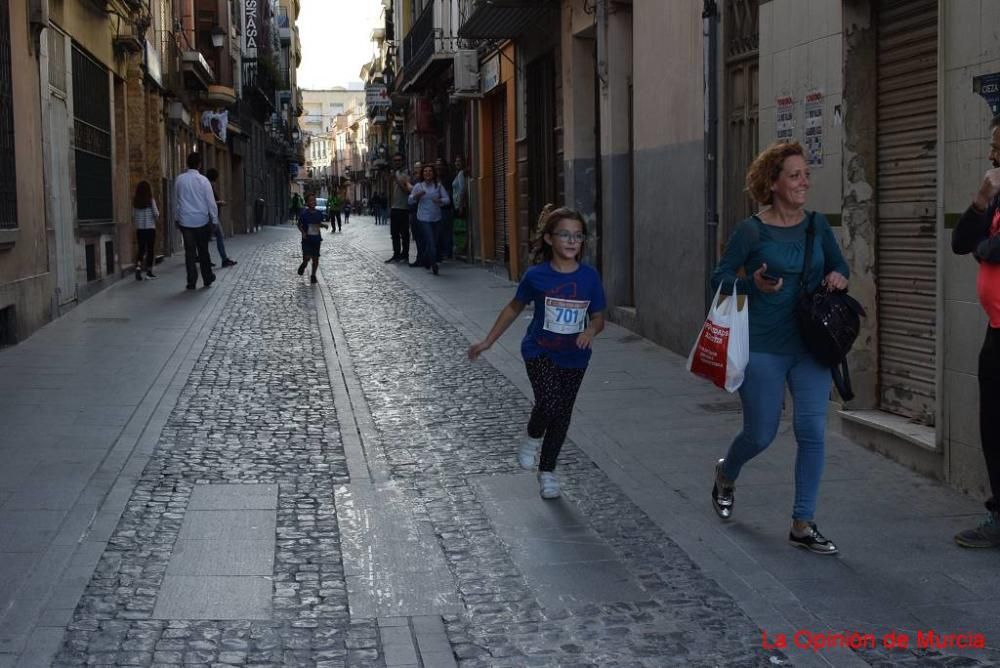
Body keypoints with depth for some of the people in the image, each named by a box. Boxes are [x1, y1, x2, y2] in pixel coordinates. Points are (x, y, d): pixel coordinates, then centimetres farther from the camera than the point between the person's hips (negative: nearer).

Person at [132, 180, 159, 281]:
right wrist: (157, 217, 12)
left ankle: (138, 267, -12)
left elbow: (133, 216, 1)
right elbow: (156, 214, -10)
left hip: (139, 229, 3)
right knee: (150, 250, 7)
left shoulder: (135, 201, -1)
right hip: (150, 228, -3)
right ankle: (149, 271, 9)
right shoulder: (151, 200, -9)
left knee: (141, 249, 9)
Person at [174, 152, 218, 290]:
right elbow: (211, 202, -7)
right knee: (203, 250, 11)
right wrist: (215, 220, 1)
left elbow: (176, 200, 8)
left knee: (189, 251, 5)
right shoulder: (203, 180, -9)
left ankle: (191, 282, 3)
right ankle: (207, 279, 20)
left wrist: (177, 217, 17)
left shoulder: (179, 179, 0)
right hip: (201, 220, -2)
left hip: (185, 220, 2)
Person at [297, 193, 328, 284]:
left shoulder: (319, 214, 3)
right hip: (307, 239, -3)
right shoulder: (304, 214, -8)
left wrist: (323, 225, -2)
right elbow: (299, 225, 1)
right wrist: (303, 232, -14)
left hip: (316, 239, 3)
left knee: (315, 258, 4)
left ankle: (313, 275, 19)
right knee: (307, 257, -11)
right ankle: (303, 265, 24)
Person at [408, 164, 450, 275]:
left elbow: (447, 199, 0)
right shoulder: (418, 186, 2)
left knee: (434, 242, 9)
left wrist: (439, 201, -20)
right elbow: (410, 201, 3)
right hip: (424, 219, -3)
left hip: (437, 218, 3)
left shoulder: (438, 186, 4)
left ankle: (427, 263, 28)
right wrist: (417, 195, -17)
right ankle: (434, 264, -5)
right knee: (430, 242, -13)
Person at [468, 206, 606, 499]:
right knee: (549, 403, -25)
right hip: (540, 352, -3)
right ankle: (533, 437, 9)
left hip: (574, 357, 3)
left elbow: (598, 317, 4)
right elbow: (514, 308, 5)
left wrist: (591, 330, -20)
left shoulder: (589, 276, -6)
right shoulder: (537, 276, -10)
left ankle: (547, 471, 31)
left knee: (562, 415, 11)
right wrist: (488, 341, 9)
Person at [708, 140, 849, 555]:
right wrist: (753, 285, -23)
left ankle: (803, 524, 7)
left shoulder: (817, 226, 4)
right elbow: (719, 278, -5)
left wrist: (838, 278, -6)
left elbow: (839, 265, 17)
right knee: (761, 434, 7)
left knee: (812, 431, -4)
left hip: (811, 346, 4)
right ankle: (726, 475, 42)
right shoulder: (751, 231, -9)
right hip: (763, 349, -3)